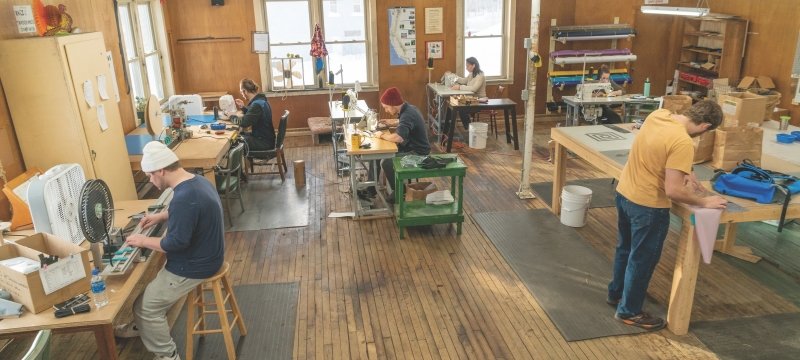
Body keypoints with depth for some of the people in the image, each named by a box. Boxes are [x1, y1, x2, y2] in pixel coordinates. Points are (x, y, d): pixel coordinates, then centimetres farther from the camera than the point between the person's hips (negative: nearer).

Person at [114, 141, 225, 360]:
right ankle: (142, 328, 47)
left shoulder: (184, 197, -33)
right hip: (202, 255, 10)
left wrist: (143, 241, -14)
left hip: (194, 267, -10)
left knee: (145, 307, 1)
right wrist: (160, 216, 12)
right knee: (150, 283, 26)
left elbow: (176, 243, -29)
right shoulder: (196, 181, 0)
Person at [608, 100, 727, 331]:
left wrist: (683, 172, 13)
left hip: (624, 193, 8)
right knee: (642, 259, 11)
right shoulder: (683, 143, -26)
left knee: (625, 249, 25)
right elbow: (673, 191, -26)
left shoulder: (658, 115, -1)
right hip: (648, 206, -8)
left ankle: (616, 293, 44)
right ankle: (629, 311, 26)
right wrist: (704, 202, -11)